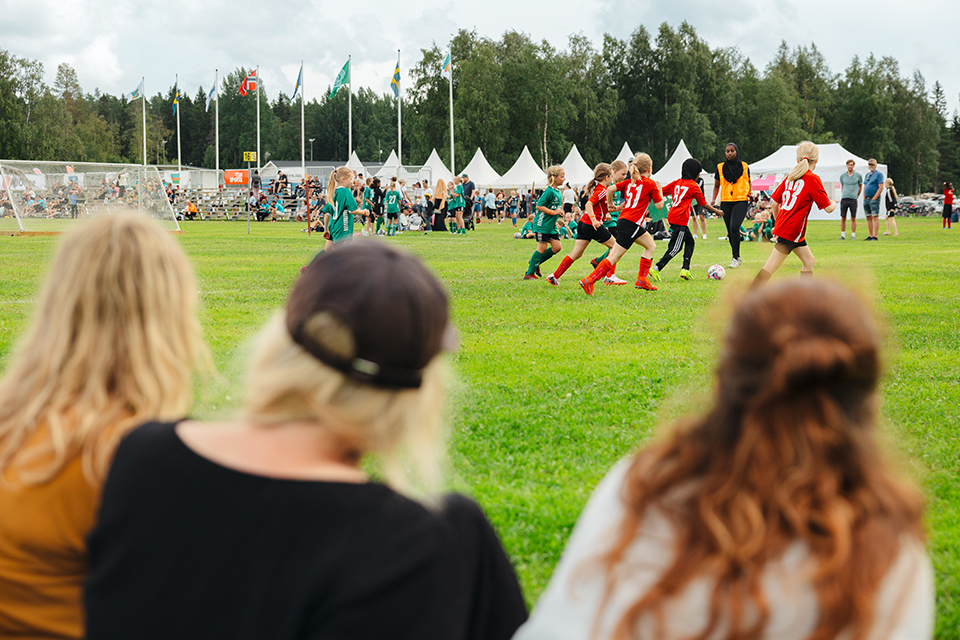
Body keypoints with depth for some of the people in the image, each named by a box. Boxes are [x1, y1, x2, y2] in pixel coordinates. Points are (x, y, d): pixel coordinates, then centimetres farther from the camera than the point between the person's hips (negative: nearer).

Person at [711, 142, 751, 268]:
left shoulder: (744, 166, 5)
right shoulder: (720, 167, 6)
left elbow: (748, 182, 18)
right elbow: (716, 185, 15)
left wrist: (750, 193, 4)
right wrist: (714, 199, 3)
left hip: (741, 201, -3)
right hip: (726, 202, 3)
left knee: (734, 227, -21)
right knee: (730, 231, 6)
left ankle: (735, 258, -14)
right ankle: (737, 258, 22)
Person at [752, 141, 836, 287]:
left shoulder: (790, 176, 9)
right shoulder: (812, 179, -11)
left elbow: (775, 203, 14)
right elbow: (828, 208, -8)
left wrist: (778, 223, 27)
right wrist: (834, 203, 15)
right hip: (791, 231, -8)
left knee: (809, 262, 17)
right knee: (770, 268, -11)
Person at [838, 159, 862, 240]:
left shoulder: (858, 176, 2)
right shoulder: (842, 176, 7)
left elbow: (860, 187, 15)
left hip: (853, 199, -2)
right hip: (844, 199, 2)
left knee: (853, 218, 1)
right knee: (843, 218, 1)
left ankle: (853, 235, 7)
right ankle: (843, 235, 7)